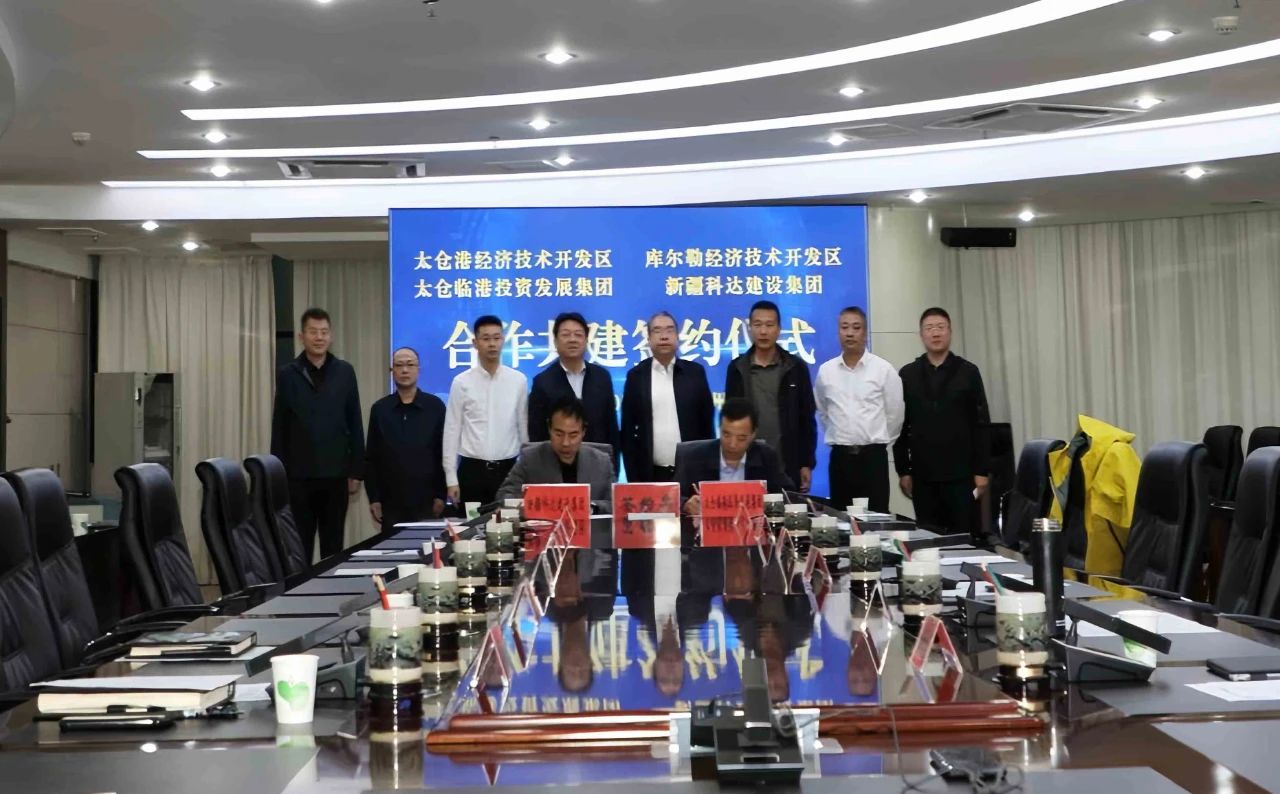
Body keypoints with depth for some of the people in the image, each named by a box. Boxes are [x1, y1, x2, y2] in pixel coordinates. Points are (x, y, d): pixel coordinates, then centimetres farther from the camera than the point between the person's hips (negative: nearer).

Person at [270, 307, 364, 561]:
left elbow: (355, 424, 5)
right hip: (299, 475, -1)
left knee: (333, 546, 8)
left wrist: (356, 471, 2)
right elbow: (279, 428, 3)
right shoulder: (287, 374, 1)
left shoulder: (344, 372, 4)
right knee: (299, 546, 5)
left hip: (335, 473, 1)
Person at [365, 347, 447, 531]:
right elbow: (371, 457, 6)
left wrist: (441, 495, -3)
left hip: (426, 502, -1)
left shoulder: (435, 406, 1)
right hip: (391, 503, 1)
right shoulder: (380, 409, 5)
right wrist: (373, 498, 1)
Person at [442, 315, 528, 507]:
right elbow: (452, 431, 1)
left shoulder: (519, 380, 3)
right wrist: (451, 478, -3)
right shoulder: (461, 382, -1)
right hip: (472, 469, -1)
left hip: (507, 469, 1)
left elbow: (524, 428, 7)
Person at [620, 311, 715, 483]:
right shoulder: (636, 375, 3)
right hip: (650, 475, 0)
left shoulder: (695, 372, 5)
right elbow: (628, 431, 4)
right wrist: (633, 477, 0)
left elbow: (707, 424, 7)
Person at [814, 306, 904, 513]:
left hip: (873, 457, -2)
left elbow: (895, 414, 4)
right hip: (840, 457, 2)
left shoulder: (884, 369, -2)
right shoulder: (825, 371, 5)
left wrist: (878, 442, 9)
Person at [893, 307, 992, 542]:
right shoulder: (908, 375, 5)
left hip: (961, 474, -1)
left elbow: (981, 425, 1)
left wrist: (981, 471, -4)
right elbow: (900, 426, 5)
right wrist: (903, 471, 1)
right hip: (923, 475, 1)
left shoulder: (968, 373, 3)